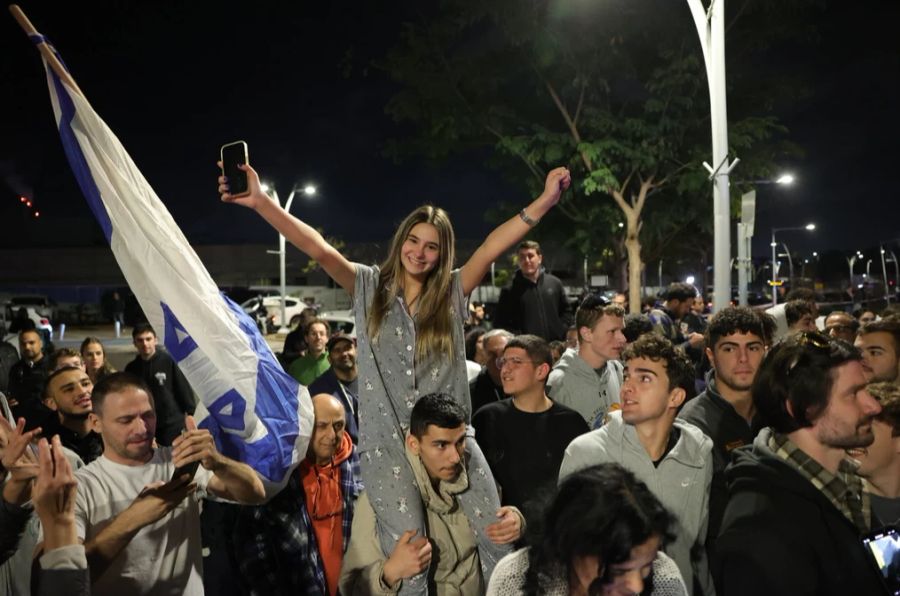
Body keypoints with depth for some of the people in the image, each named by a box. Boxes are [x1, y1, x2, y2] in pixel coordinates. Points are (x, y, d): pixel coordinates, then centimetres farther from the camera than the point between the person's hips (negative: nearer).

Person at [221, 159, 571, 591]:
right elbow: (319, 249, -8)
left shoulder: (452, 292, 6)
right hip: (388, 445, -1)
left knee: (498, 543, -2)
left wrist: (545, 200, -17)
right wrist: (260, 202, -21)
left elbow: (493, 247, -6)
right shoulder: (370, 287, 4)